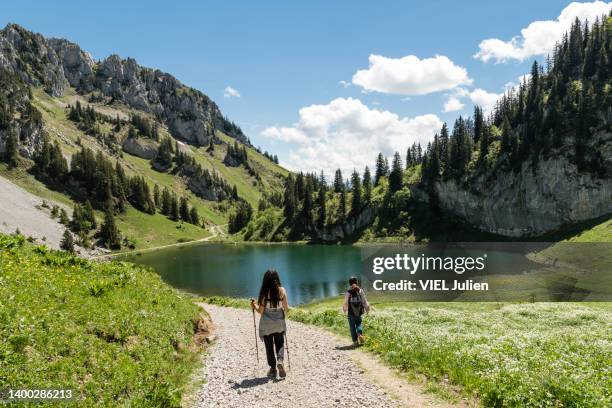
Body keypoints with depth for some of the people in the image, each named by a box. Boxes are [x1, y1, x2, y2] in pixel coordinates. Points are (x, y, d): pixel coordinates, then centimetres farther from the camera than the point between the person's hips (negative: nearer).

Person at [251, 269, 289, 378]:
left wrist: (254, 306, 9)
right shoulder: (282, 290, -7)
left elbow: (261, 311, -9)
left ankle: (273, 368, 17)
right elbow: (286, 308, -1)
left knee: (269, 346, 13)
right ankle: (280, 360, -9)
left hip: (266, 324, -1)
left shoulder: (264, 292, -12)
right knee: (280, 343, 17)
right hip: (279, 323, 1)